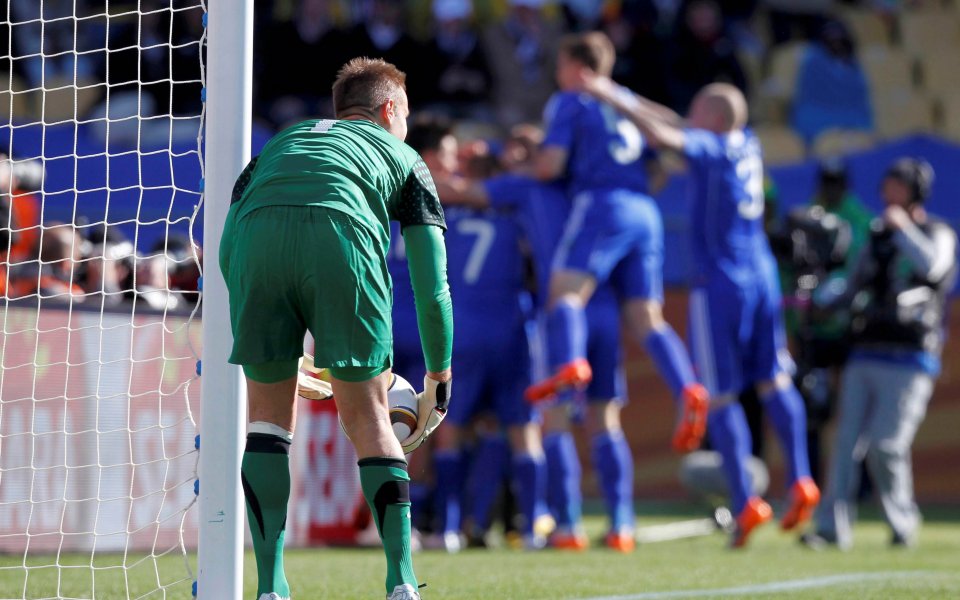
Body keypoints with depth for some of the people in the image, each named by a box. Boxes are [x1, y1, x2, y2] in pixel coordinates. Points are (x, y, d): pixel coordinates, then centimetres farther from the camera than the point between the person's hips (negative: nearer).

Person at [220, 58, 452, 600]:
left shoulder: (280, 143, 39)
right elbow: (432, 285, 24)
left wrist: (272, 352, 38)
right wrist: (440, 373, 34)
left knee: (270, 414, 16)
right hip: (344, 236, -2)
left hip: (259, 235, 2)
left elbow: (226, 252, 30)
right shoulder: (403, 158, 32)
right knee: (368, 418, 10)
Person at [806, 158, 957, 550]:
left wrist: (903, 227, -14)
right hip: (865, 353, 6)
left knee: (886, 445, -13)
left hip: (909, 359, -6)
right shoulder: (879, 235, 18)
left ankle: (903, 525, 3)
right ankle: (833, 528, 0)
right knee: (847, 443, 0)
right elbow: (855, 289, 22)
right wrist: (822, 304, 5)